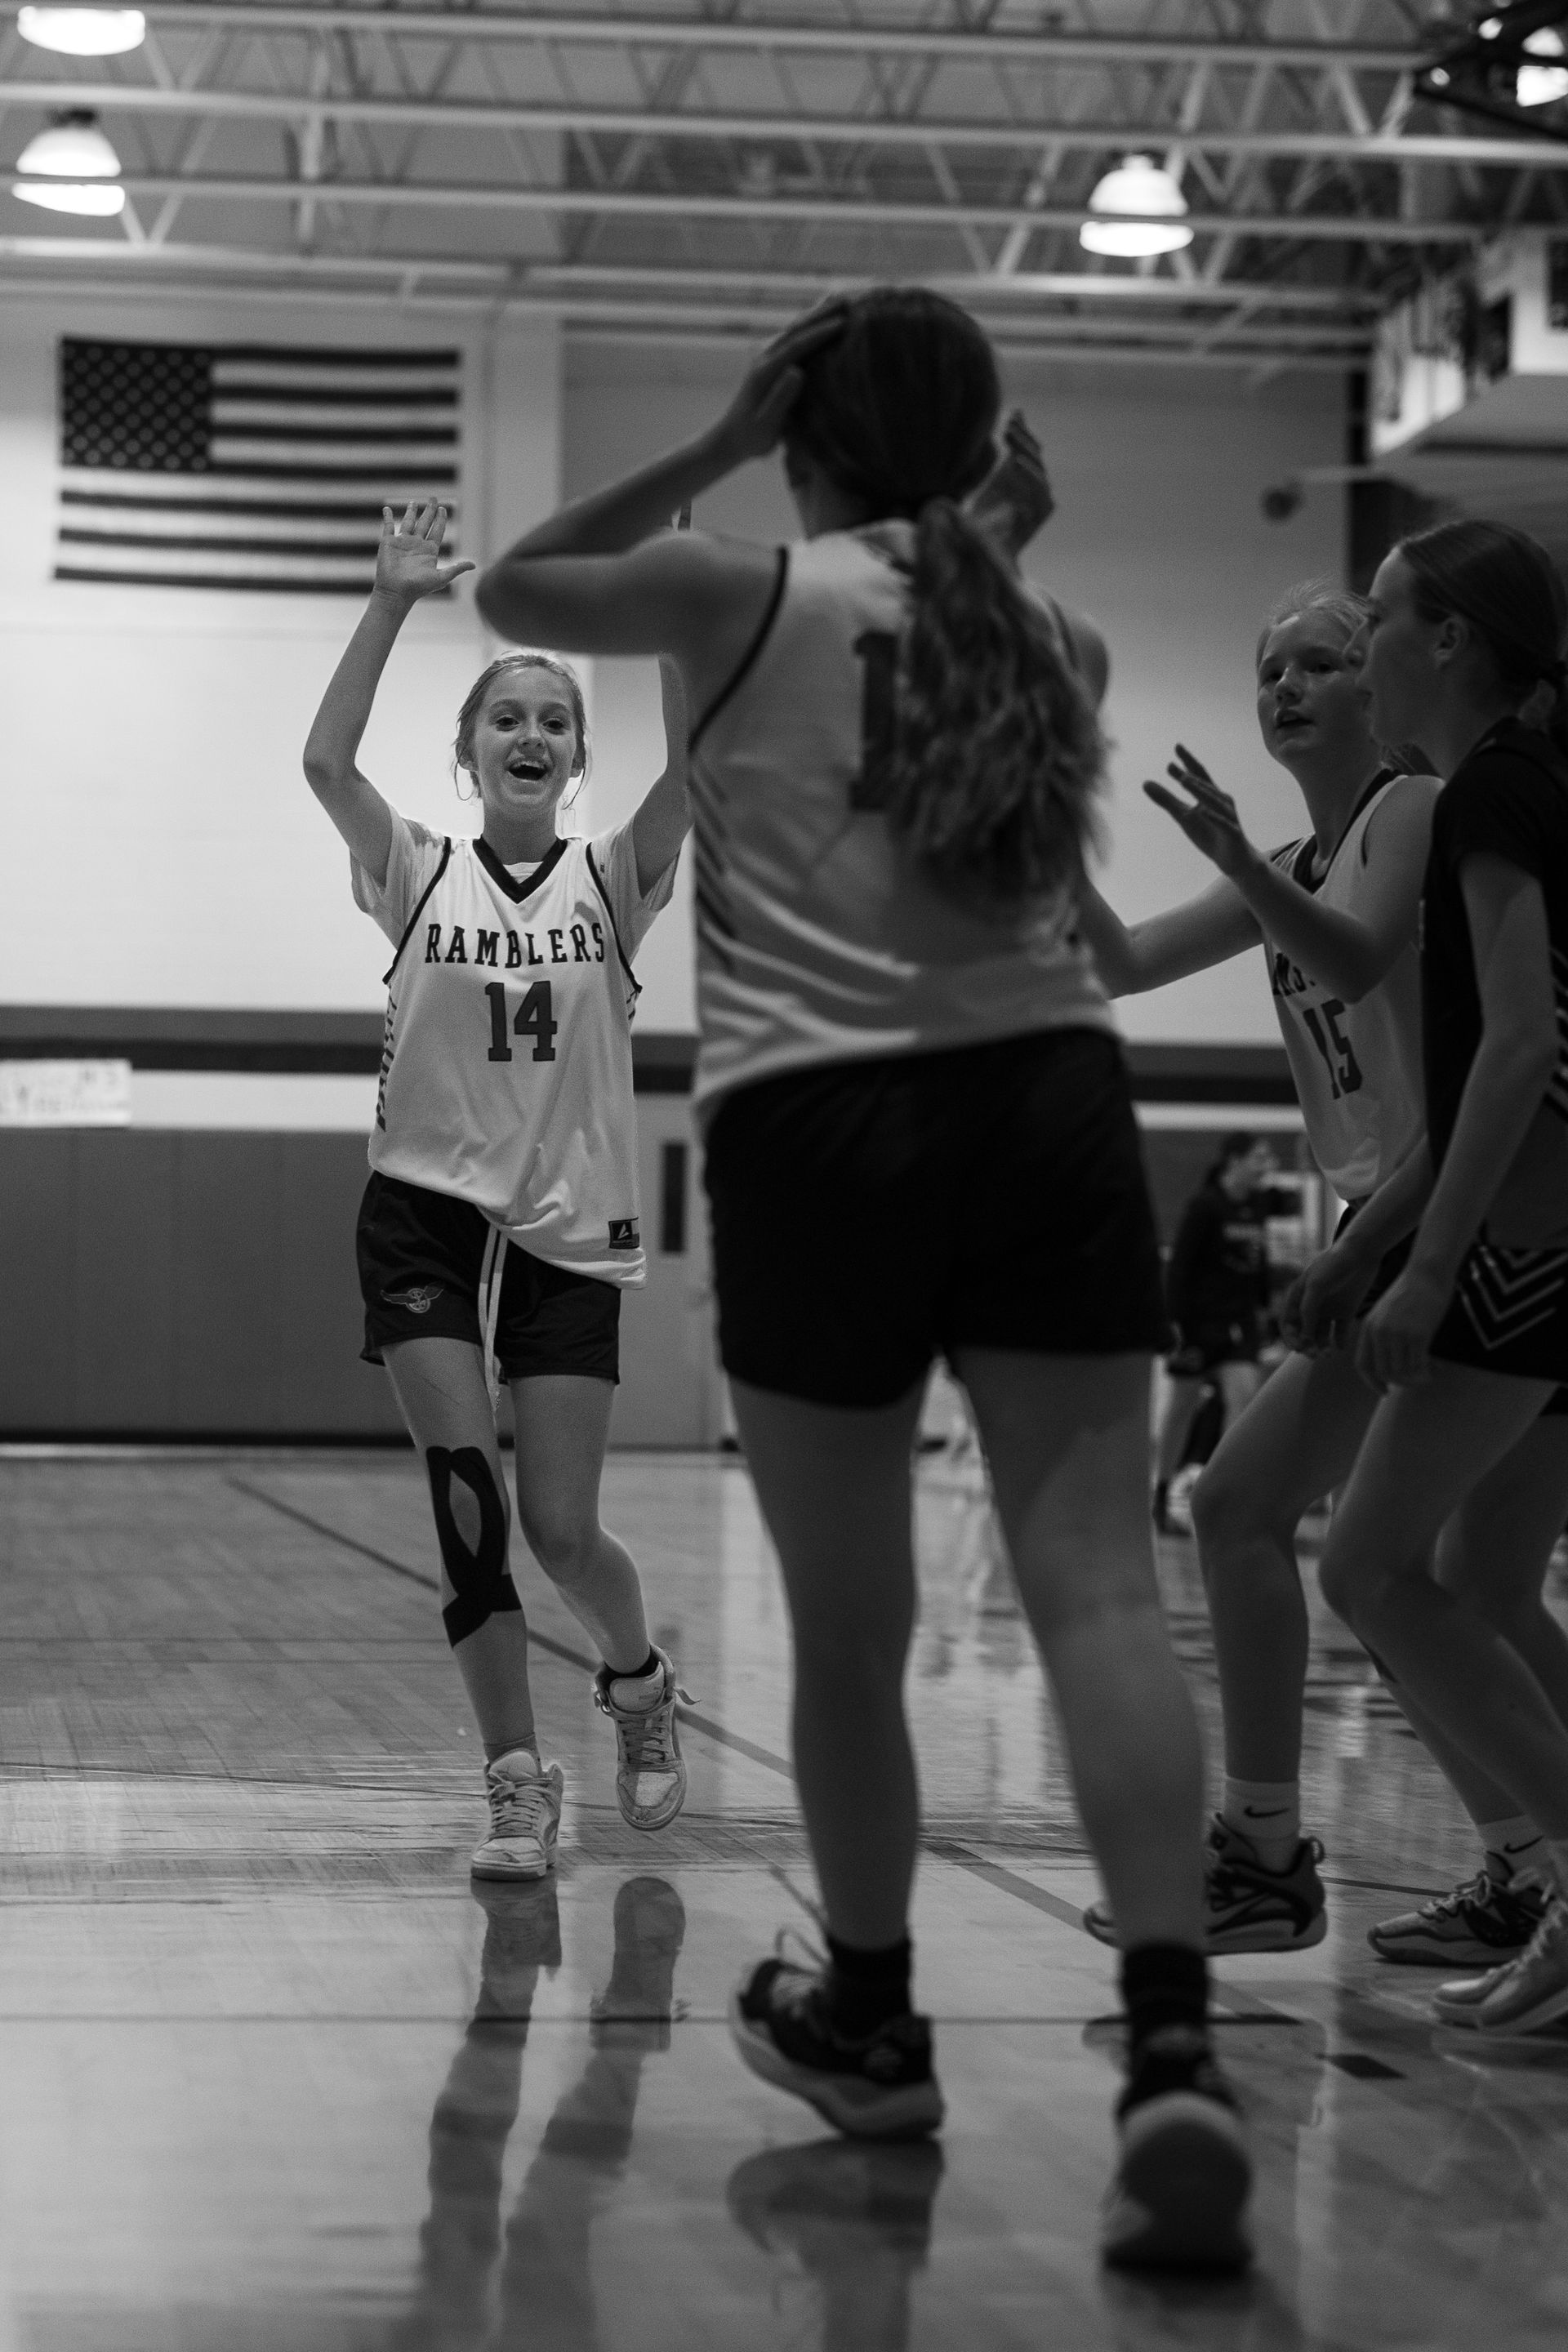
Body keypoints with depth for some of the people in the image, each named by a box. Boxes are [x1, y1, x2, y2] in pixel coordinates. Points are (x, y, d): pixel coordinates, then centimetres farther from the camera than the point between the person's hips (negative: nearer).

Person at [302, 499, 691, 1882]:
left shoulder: (613, 879, 2)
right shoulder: (418, 875, 2)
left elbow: (693, 767, -15)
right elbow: (326, 761, -14)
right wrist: (393, 603, -22)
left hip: (571, 1233, 0)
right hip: (426, 1215, 0)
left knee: (560, 1526, -1)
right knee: (469, 1504, -9)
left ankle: (640, 1684, 30)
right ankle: (519, 1782, 1)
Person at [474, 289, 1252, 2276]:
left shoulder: (746, 595, 3)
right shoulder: (1054, 642, 13)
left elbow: (512, 587, 18)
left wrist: (713, 449, 17)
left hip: (818, 1123, -2)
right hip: (1044, 1099, 3)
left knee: (847, 1627, 11)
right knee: (1097, 1583, -8)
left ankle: (870, 2022, 26)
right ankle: (1172, 2052, -22)